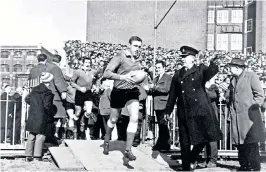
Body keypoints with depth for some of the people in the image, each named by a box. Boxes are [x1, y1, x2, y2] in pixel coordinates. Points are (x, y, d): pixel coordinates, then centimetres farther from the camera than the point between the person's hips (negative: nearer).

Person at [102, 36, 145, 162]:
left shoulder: (138, 60, 6)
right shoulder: (120, 57, -13)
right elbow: (106, 73, -24)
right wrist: (122, 77, -37)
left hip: (132, 92, 3)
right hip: (118, 92, -3)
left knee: (134, 118, -17)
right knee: (113, 119, 12)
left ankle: (128, 151, -13)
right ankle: (107, 140, 43)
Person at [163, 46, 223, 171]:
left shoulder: (200, 70, 8)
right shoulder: (178, 75, 14)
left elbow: (212, 72, -14)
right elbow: (172, 94, 16)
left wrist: (212, 63, -36)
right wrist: (167, 111, 13)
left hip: (201, 110, -1)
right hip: (184, 113, 2)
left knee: (205, 137, -7)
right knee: (185, 143, 3)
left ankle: (192, 158, 18)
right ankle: (186, 167, 15)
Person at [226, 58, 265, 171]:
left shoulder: (251, 76, -1)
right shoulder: (233, 80, 18)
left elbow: (260, 95, -3)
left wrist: (253, 107, -9)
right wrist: (231, 111, 15)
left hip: (249, 116, -6)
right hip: (236, 118, 6)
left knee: (251, 144, -6)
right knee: (240, 143, 6)